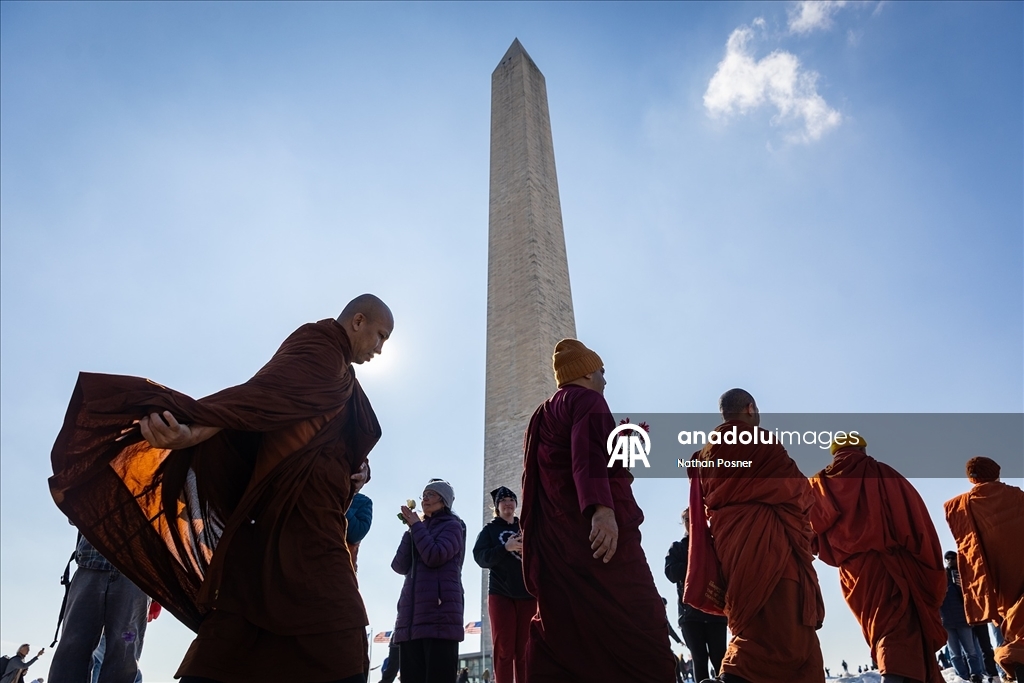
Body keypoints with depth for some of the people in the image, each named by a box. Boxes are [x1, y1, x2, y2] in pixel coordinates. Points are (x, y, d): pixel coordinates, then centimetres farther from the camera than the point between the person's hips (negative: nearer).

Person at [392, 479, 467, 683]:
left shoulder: (452, 526, 6)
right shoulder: (420, 529, 25)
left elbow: (435, 556, -13)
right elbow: (400, 566, 12)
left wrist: (416, 525, -2)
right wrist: (410, 529, 2)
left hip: (439, 611, -7)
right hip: (411, 614, 7)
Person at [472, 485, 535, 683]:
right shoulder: (489, 529, 9)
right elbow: (480, 557, -6)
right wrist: (506, 548, -21)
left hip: (528, 594, 2)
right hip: (501, 594, -2)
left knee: (525, 651, 2)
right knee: (504, 650, -4)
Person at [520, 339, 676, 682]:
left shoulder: (543, 416, 26)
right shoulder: (586, 400, 0)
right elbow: (589, 453, -19)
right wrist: (601, 508, -33)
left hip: (556, 540, 9)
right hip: (593, 531, -9)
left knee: (559, 640, 5)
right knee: (639, 632, -9)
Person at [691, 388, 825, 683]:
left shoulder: (707, 452, 16)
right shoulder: (760, 442, -4)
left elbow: (705, 506, 15)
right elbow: (795, 487, -2)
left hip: (730, 545, 8)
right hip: (766, 544, -7)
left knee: (754, 626, 14)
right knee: (784, 628, -8)